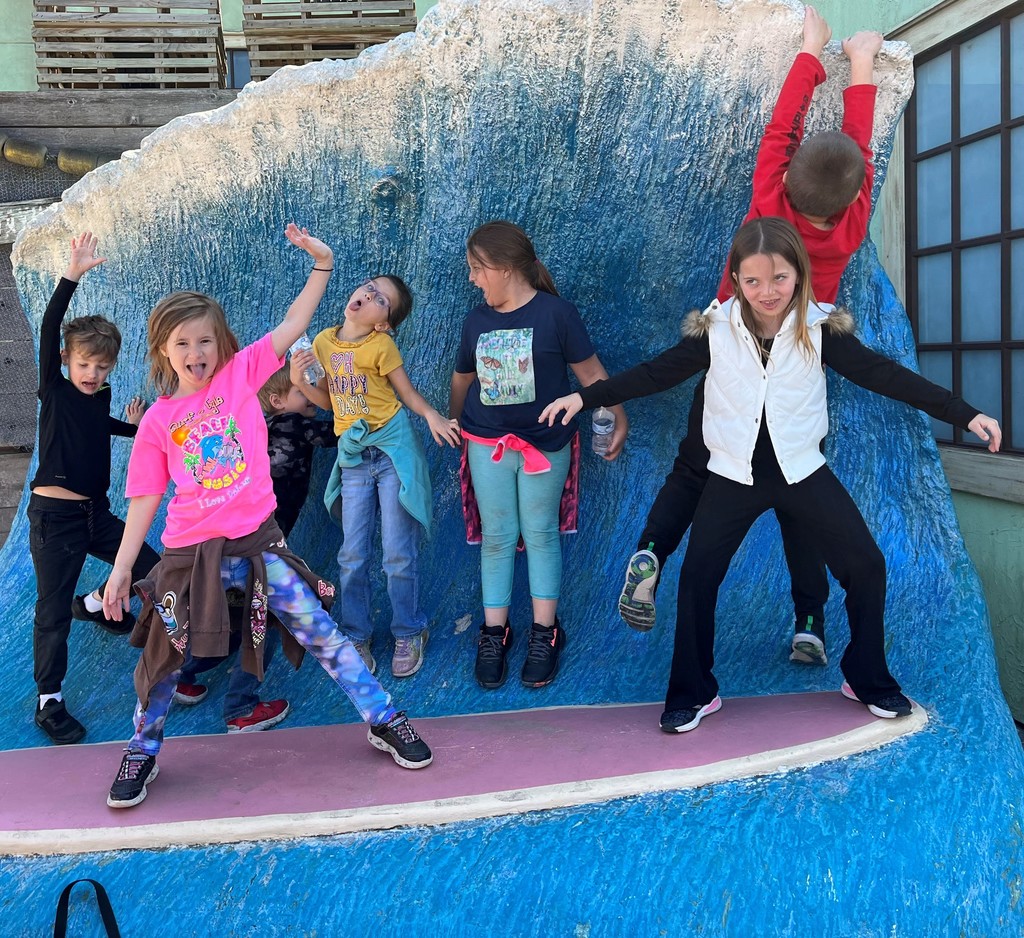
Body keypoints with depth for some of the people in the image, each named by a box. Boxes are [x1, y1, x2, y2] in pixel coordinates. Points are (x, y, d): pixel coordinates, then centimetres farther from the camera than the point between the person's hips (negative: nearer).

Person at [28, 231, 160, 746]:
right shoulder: (54, 390, -7)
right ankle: (49, 703, 12)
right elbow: (48, 330, -23)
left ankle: (95, 604, 36)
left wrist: (133, 426, 21)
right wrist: (72, 276, -30)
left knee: (154, 571, 9)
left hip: (96, 513, 6)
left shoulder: (100, 396, 8)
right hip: (54, 516, -6)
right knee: (53, 611, -1)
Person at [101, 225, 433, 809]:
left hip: (257, 543, -1)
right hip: (189, 554, 1)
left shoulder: (241, 373, 1)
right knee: (163, 658, 9)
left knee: (320, 632, 0)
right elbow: (145, 500, 5)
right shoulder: (157, 422, 2)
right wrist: (121, 568, 3)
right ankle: (143, 751, 31)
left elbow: (293, 327, -5)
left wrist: (322, 264, -13)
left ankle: (384, 720, 13)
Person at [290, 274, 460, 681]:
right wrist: (299, 381, -6)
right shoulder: (323, 342, 3)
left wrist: (432, 416, -23)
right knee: (352, 554, 8)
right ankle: (357, 636, 22)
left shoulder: (381, 345, -10)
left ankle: (408, 634, 19)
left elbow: (408, 392, -4)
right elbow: (327, 400, 12)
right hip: (353, 457, 4)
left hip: (392, 449, -4)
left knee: (399, 553, 2)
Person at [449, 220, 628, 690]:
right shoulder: (477, 319, 1)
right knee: (496, 537, 7)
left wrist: (619, 420, -4)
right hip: (487, 443, 3)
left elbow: (590, 373, -6)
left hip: (545, 444, -3)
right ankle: (494, 633, 17)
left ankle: (544, 634, 17)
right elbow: (462, 378, 15)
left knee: (540, 533, 6)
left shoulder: (556, 313, -12)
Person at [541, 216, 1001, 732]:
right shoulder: (715, 329, -8)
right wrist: (585, 396, -9)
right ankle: (692, 694, 15)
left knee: (865, 567, -1)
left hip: (802, 471, 1)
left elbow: (882, 374, -7)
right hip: (734, 475, 0)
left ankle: (868, 679, 21)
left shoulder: (820, 328, -8)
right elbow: (657, 372, -4)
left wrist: (964, 413, -10)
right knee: (697, 576, -3)